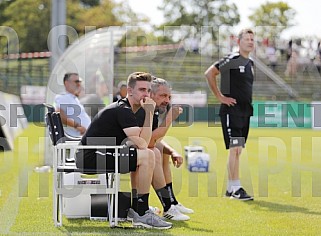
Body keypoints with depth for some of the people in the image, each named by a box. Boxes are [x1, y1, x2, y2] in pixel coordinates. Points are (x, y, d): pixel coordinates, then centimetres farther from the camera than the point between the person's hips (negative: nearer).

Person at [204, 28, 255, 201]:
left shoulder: (251, 64, 16)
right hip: (231, 110, -8)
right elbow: (209, 73, -17)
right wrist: (220, 96, -15)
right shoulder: (232, 60, -10)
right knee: (235, 149, -12)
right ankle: (236, 188, -11)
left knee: (237, 151, 11)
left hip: (245, 111, 8)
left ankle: (230, 189, 17)